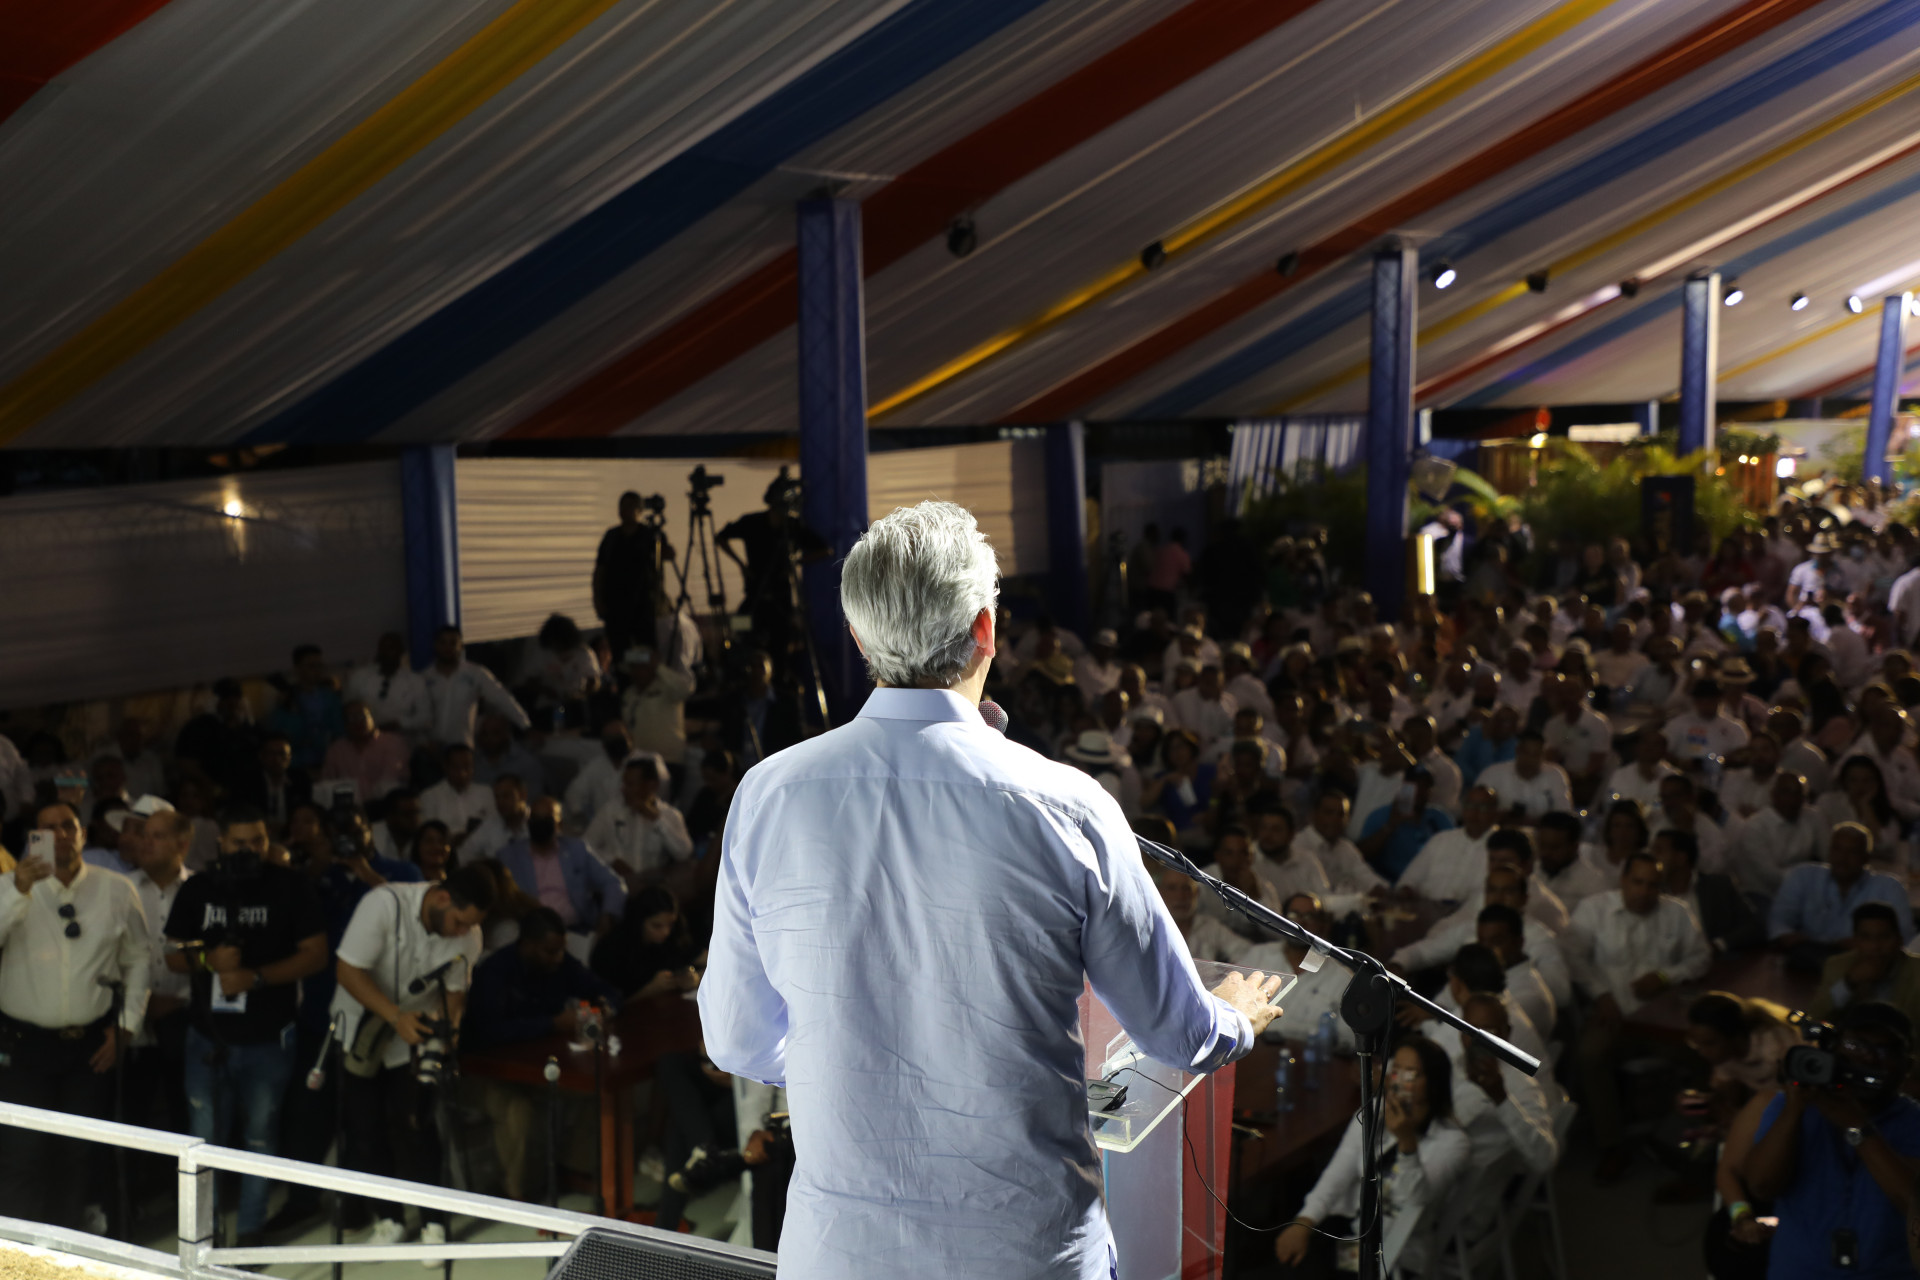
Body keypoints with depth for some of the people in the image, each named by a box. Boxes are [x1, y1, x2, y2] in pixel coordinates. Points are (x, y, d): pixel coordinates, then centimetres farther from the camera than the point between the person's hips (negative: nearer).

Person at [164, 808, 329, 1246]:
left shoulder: (291, 888, -5)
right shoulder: (196, 890, 4)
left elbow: (315, 955, -8)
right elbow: (174, 954, 7)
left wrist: (255, 977, -19)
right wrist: (208, 960, -15)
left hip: (268, 1039, -2)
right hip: (208, 1034, 2)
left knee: (260, 1136, 8)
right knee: (204, 1137, 6)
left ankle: (250, 1232, 20)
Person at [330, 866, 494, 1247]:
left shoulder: (469, 934, -13)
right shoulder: (384, 904, -27)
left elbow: (455, 990, 2)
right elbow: (348, 971, -26)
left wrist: (449, 1024, -17)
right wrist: (396, 1016, -33)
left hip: (414, 1027, 1)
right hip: (362, 1024, -1)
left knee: (413, 1123, -11)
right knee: (365, 1126, -1)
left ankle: (433, 1224, -1)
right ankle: (389, 1219, 15)